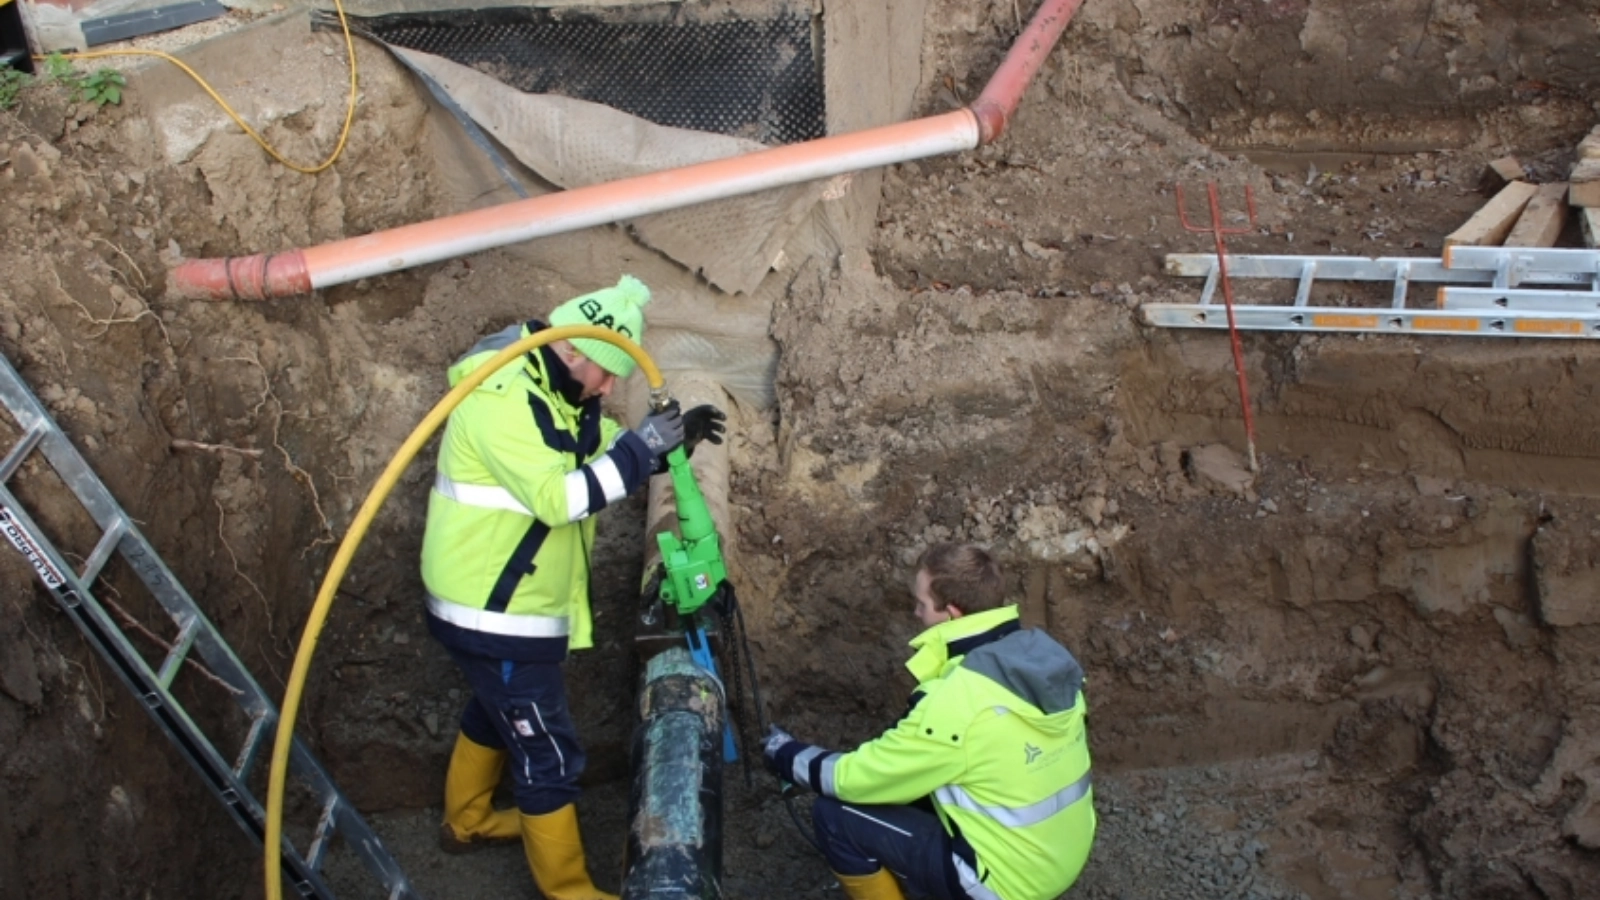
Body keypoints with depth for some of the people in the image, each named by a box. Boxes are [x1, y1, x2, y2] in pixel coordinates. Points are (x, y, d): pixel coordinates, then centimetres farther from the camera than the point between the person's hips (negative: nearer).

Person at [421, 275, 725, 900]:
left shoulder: (555, 396, 7)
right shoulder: (501, 400, -26)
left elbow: (600, 449, 14)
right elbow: (557, 497, -33)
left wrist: (669, 439, -3)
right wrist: (642, 446, -29)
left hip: (505, 607, 11)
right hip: (497, 616, -11)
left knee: (495, 712, 30)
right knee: (548, 755, 0)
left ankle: (466, 821, 52)